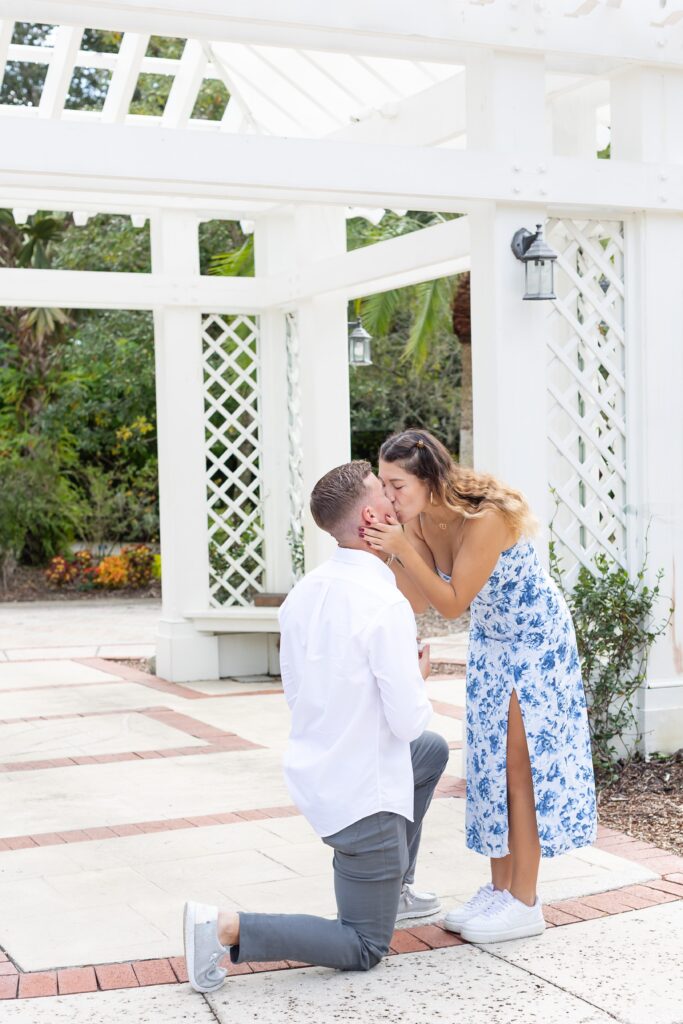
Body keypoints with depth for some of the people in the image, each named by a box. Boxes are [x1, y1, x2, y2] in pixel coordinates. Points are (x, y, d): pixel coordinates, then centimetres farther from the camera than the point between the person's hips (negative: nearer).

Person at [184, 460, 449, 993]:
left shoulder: (305, 592, -1)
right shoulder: (385, 604, -25)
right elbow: (407, 720, -23)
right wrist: (418, 676, -1)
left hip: (313, 769, 8)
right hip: (363, 793, -8)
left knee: (433, 751, 33)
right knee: (363, 950, 8)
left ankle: (394, 887, 37)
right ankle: (227, 930, -8)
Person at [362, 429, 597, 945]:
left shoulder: (486, 518, -32)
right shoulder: (419, 522, -10)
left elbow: (454, 603, -29)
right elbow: (419, 602, -13)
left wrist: (403, 550, -36)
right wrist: (386, 551, -25)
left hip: (536, 641, -8)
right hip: (490, 641, 8)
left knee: (522, 767, -4)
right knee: (490, 765, 10)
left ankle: (525, 903, 5)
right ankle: (500, 889, 20)